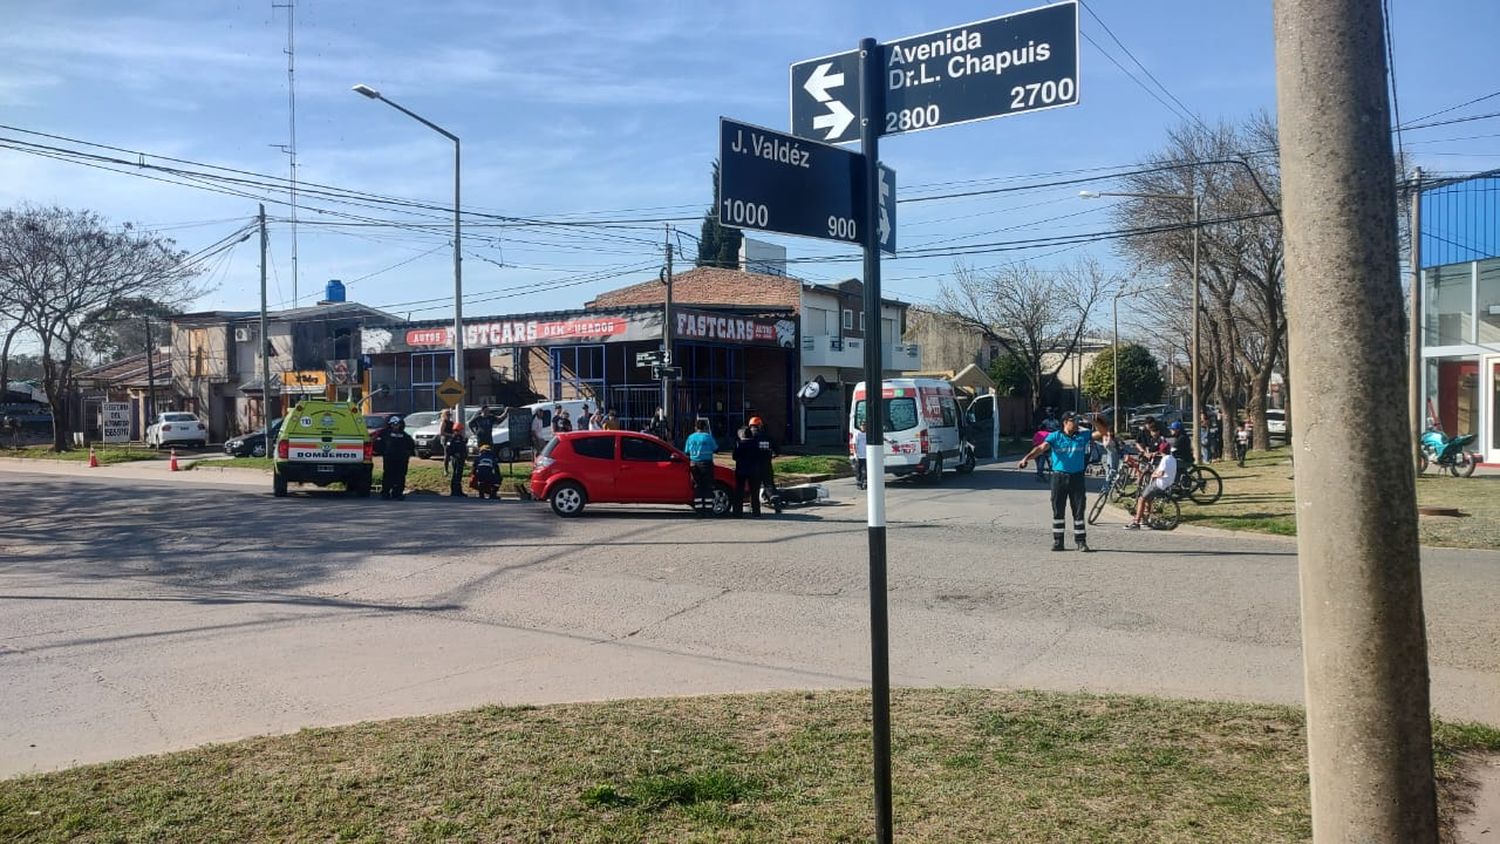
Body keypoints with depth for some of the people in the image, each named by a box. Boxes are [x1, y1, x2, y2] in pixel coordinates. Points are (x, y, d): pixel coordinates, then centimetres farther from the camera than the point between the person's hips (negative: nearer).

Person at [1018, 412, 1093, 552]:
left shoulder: (1082, 436, 7)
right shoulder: (1055, 436, -1)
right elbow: (1041, 448, -14)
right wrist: (1026, 458, -29)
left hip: (1077, 477, 1)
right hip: (1059, 476, -1)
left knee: (1079, 510, 3)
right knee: (1058, 511, 3)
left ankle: (1080, 541, 10)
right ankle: (1057, 541, 10)